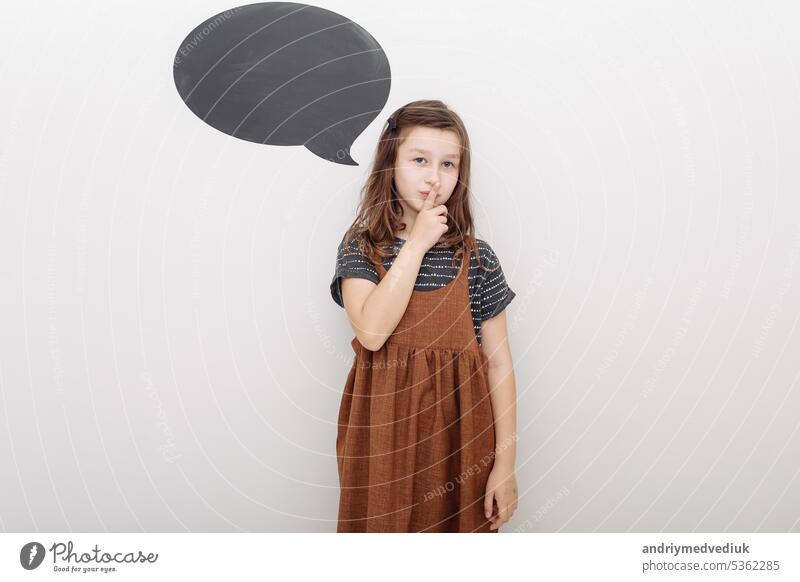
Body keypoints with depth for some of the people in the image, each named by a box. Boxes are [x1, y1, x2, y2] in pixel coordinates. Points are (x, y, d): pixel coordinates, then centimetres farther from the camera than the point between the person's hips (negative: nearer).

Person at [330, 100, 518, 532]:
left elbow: (499, 364, -1)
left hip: (458, 435, 1)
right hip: (383, 432, 0)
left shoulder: (476, 257, -1)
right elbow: (372, 332, -21)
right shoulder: (360, 248, -3)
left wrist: (505, 462, -5)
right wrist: (417, 243, -16)